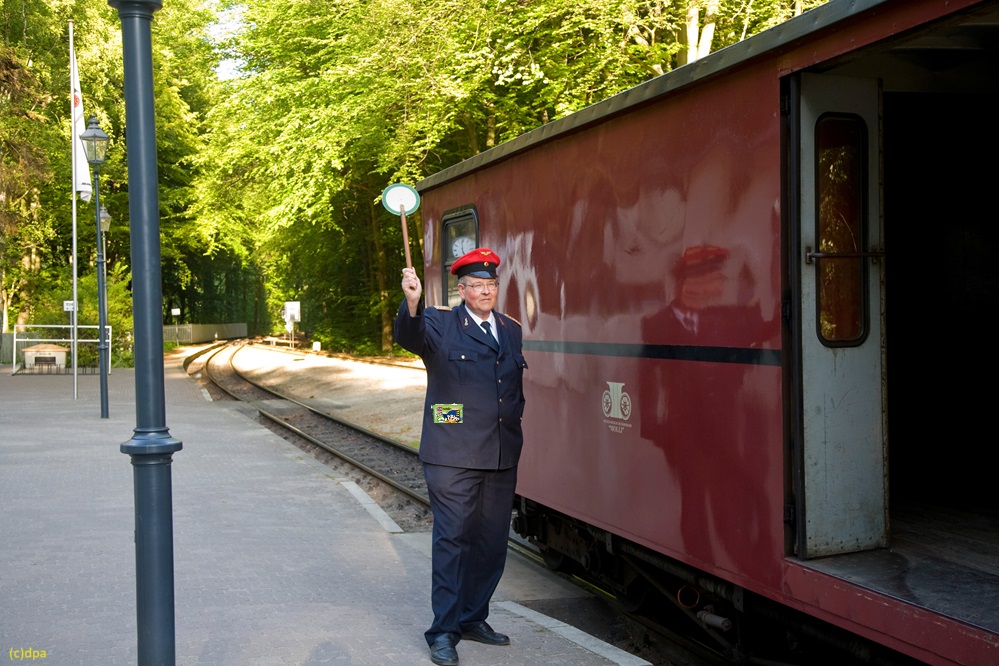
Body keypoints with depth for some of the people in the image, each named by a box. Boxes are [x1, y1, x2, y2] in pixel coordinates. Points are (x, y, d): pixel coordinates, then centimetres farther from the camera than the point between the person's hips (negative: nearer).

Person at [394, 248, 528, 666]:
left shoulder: (512, 331, 14)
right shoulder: (440, 325, -2)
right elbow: (409, 337, -24)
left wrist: (514, 419, 12)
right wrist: (412, 303, -43)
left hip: (502, 458, 6)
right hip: (453, 458, -5)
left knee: (492, 542, 12)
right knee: (453, 540, -3)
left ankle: (473, 619, 27)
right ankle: (444, 631, 6)